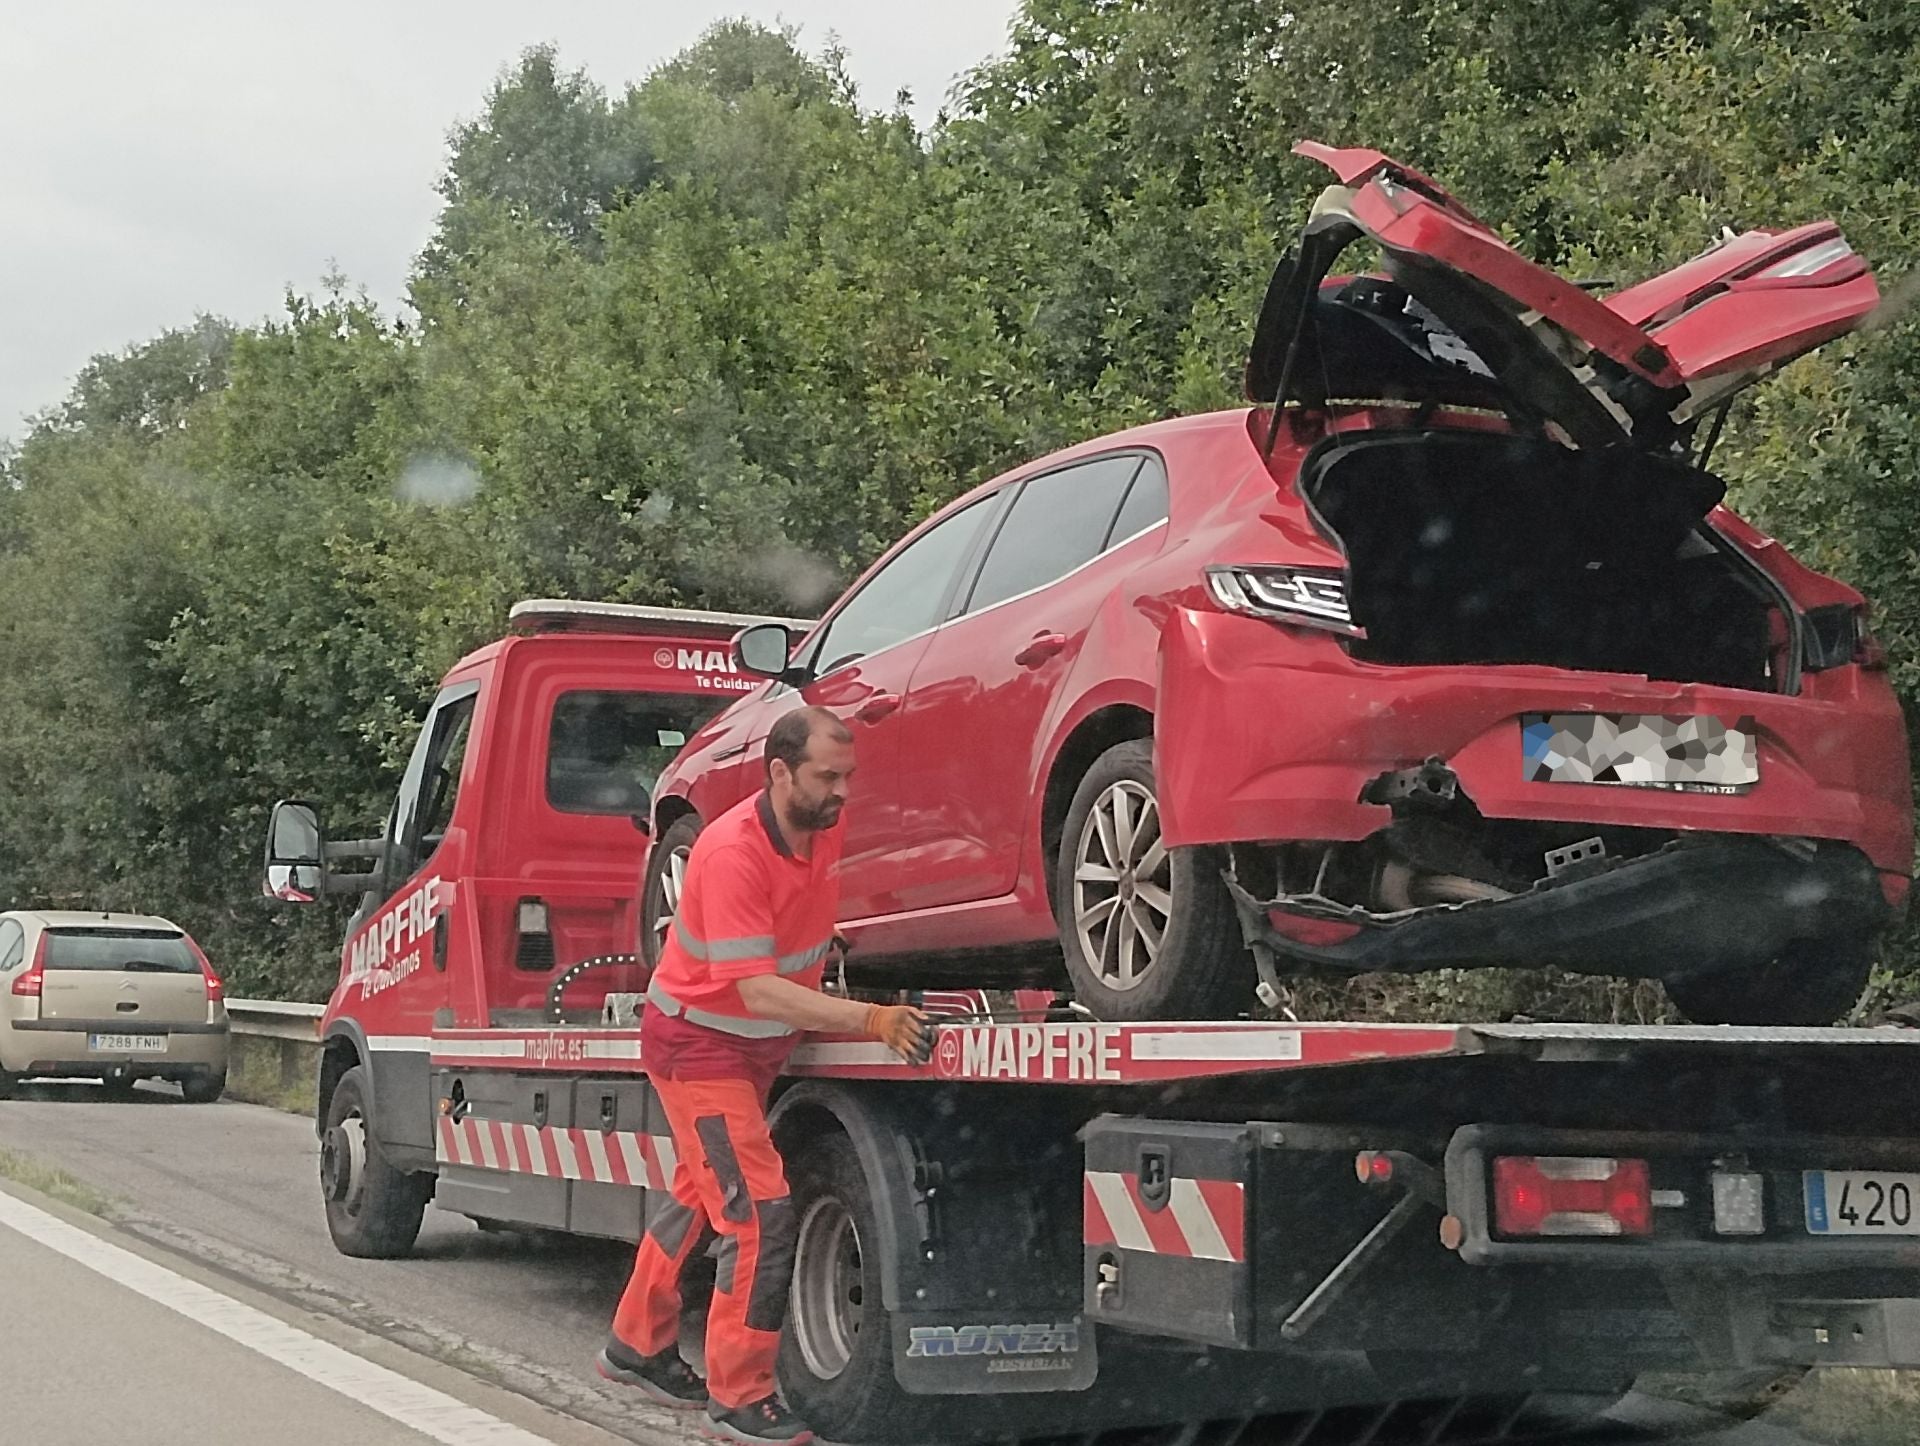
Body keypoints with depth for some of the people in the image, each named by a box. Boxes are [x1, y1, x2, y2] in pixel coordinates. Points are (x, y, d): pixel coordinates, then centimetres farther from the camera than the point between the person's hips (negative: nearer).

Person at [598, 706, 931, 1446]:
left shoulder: (825, 829, -7)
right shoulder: (732, 852, -31)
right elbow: (759, 991, -35)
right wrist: (871, 1020, -41)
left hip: (758, 1047, 9)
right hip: (698, 1043, -9)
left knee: (702, 1193, 21)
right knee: (760, 1214, -14)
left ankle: (636, 1348, 38)